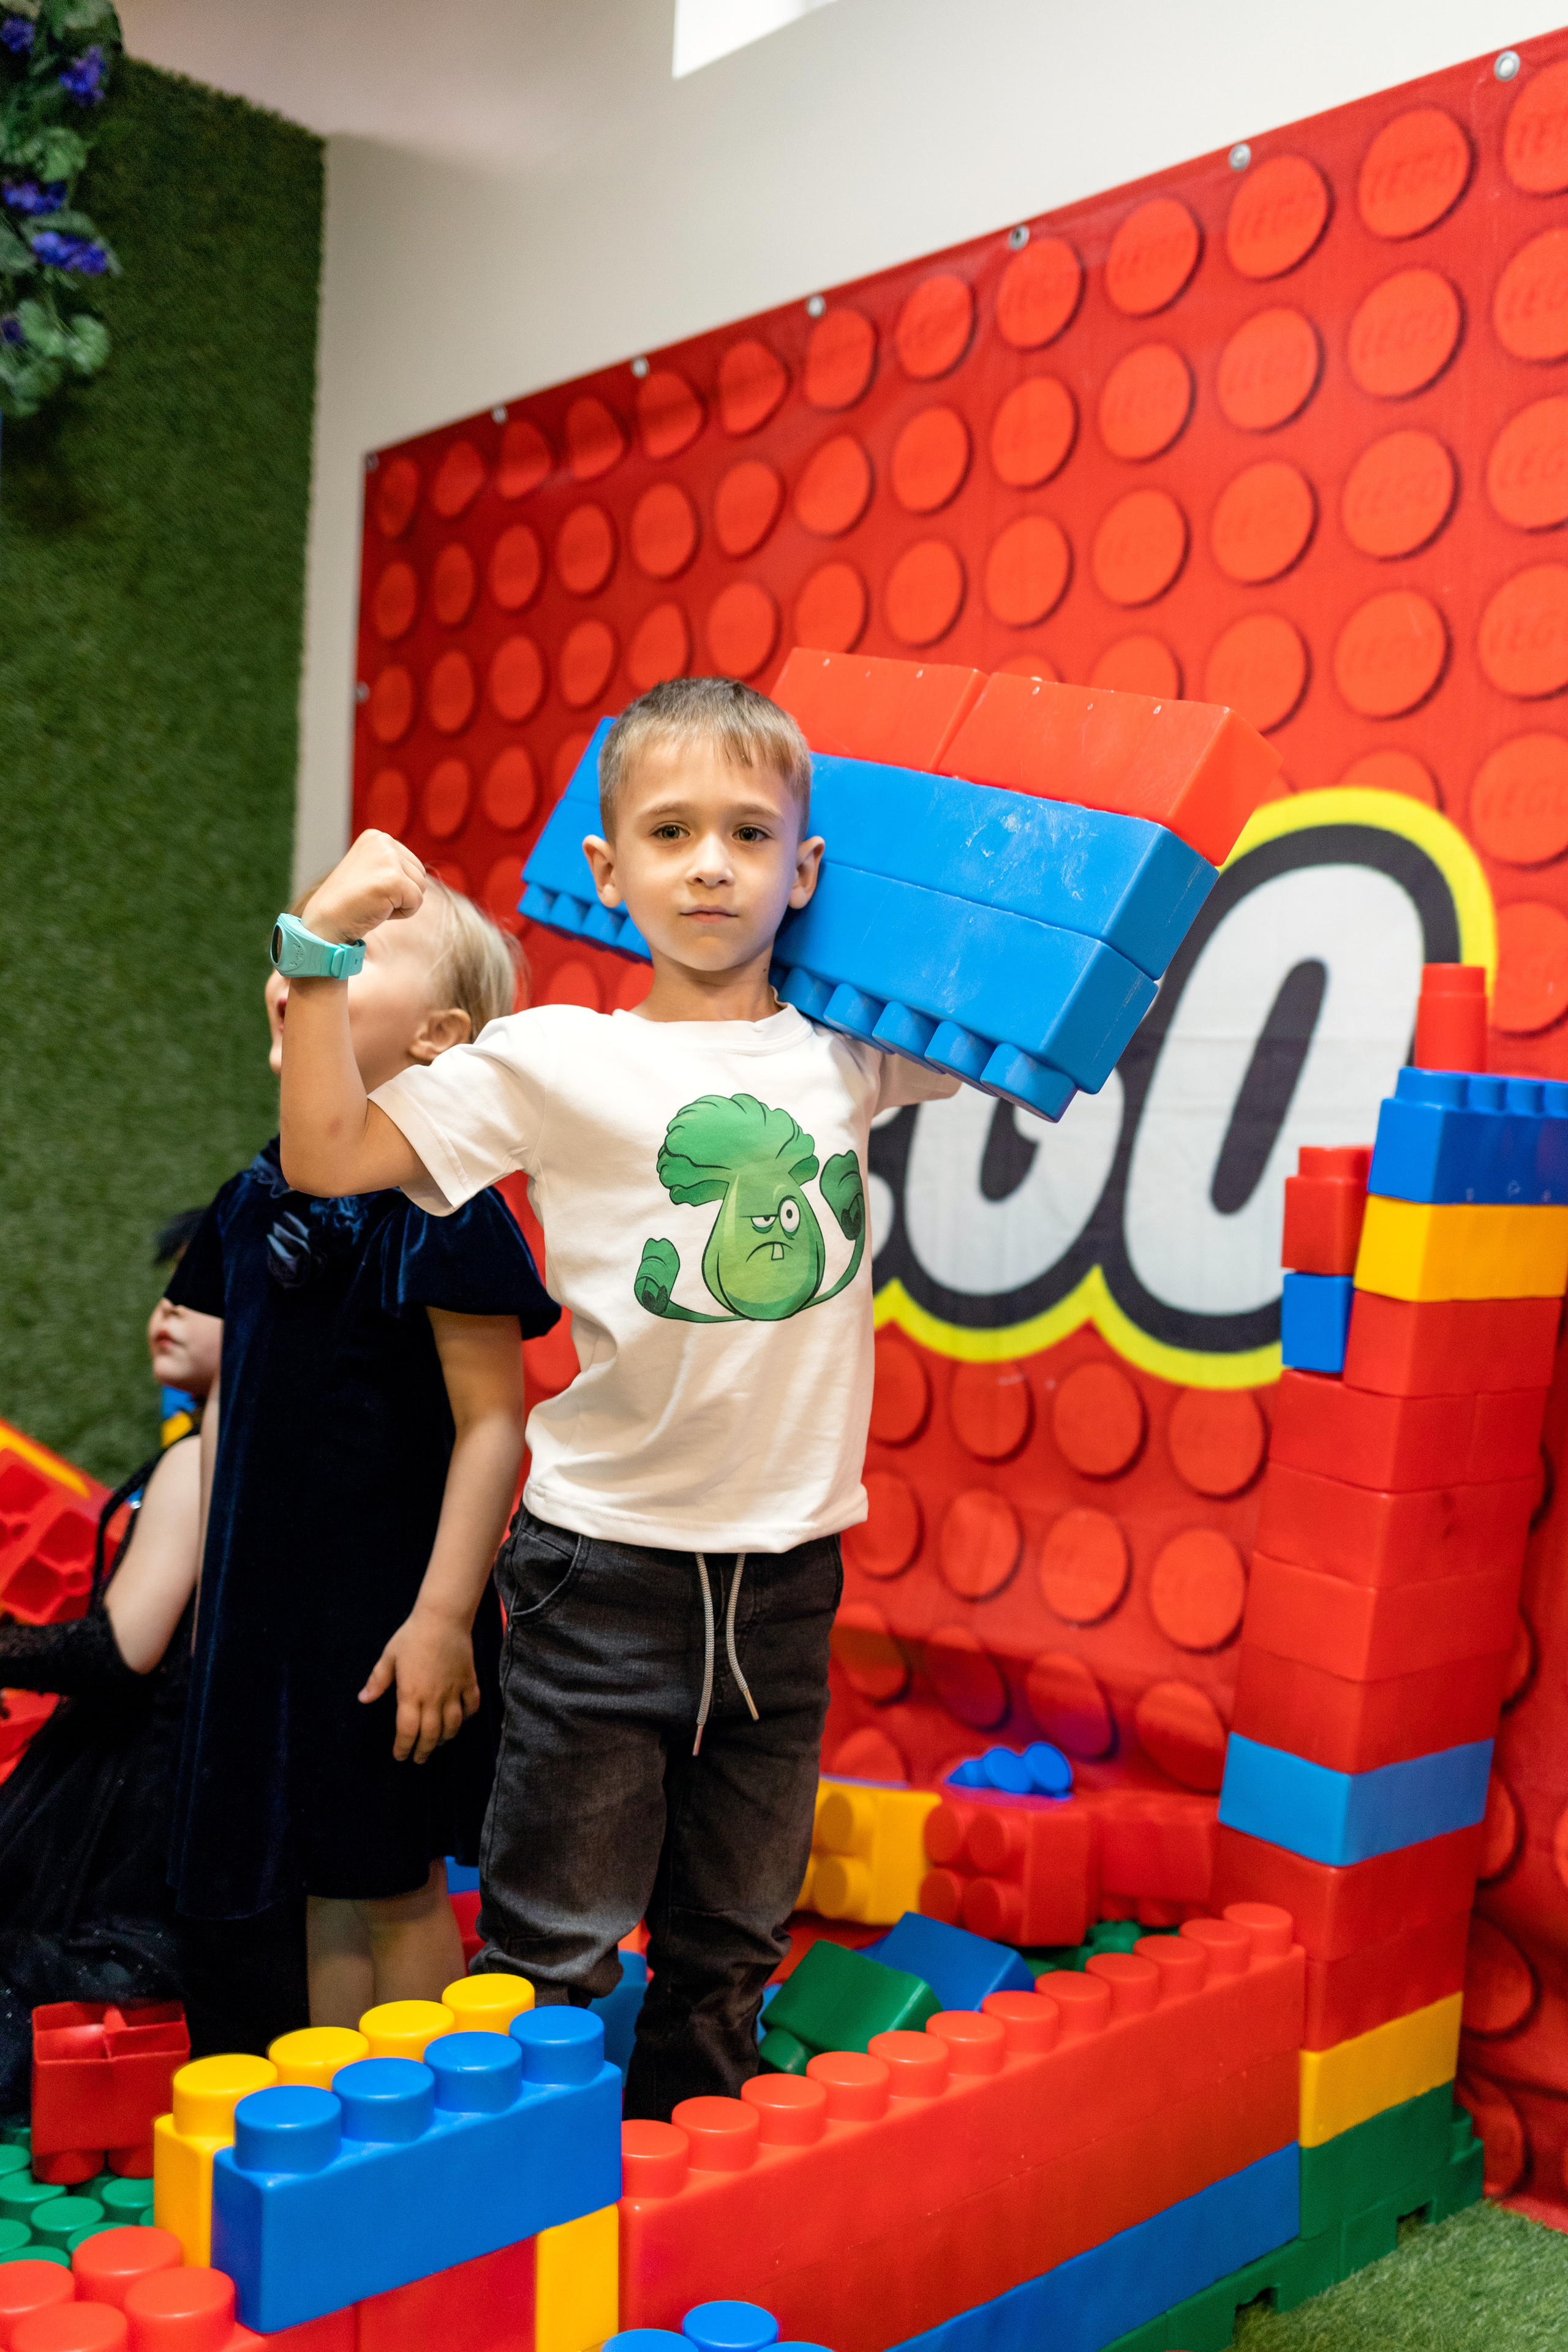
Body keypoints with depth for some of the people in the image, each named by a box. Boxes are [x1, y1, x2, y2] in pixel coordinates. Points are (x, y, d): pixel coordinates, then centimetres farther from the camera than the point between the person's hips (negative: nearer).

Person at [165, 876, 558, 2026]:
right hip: (267, 1606, 7)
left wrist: (444, 1614, -19)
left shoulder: (443, 1209, -16)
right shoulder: (254, 1199, 7)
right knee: (323, 1889, 18)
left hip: (390, 1616, -7)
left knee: (396, 1889, 8)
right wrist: (215, 1579, 16)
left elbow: (492, 1422, -17)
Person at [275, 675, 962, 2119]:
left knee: (728, 1952, 20)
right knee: (554, 1947, 7)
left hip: (788, 1565, 4)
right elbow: (326, 1156, -10)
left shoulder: (851, 1052, 3)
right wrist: (332, 948, -16)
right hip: (607, 1560, -3)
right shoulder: (555, 1061, -7)